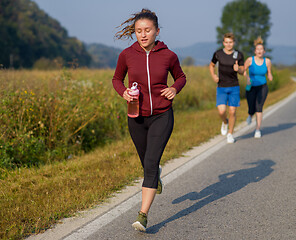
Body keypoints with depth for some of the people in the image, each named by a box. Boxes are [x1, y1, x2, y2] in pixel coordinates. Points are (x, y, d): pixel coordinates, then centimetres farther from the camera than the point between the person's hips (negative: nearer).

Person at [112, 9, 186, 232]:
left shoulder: (168, 55, -7)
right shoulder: (127, 54, -5)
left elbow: (181, 77, 11)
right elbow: (117, 79, 10)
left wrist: (175, 88, -10)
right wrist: (124, 92, -10)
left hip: (162, 116, -2)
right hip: (137, 118, 2)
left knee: (151, 163, -16)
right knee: (147, 163, 18)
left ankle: (143, 215, -14)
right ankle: (157, 175, 56)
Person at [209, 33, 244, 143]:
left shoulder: (239, 55, -2)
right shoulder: (218, 53, -3)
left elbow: (242, 71, 4)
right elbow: (211, 65, 14)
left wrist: (238, 69, -20)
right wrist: (213, 75, -5)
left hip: (234, 87, 0)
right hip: (221, 87, 0)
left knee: (232, 112, 0)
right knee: (222, 111, -14)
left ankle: (230, 134, 19)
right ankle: (225, 122, 21)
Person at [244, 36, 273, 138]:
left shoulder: (267, 61, -6)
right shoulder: (250, 60, -11)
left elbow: (269, 73, 6)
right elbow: (243, 70, 2)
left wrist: (270, 77, -17)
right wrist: (247, 77, -16)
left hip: (262, 87, 0)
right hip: (251, 88, 0)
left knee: (259, 107, -19)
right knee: (252, 110, -1)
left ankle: (258, 130, -14)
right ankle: (250, 115, 39)